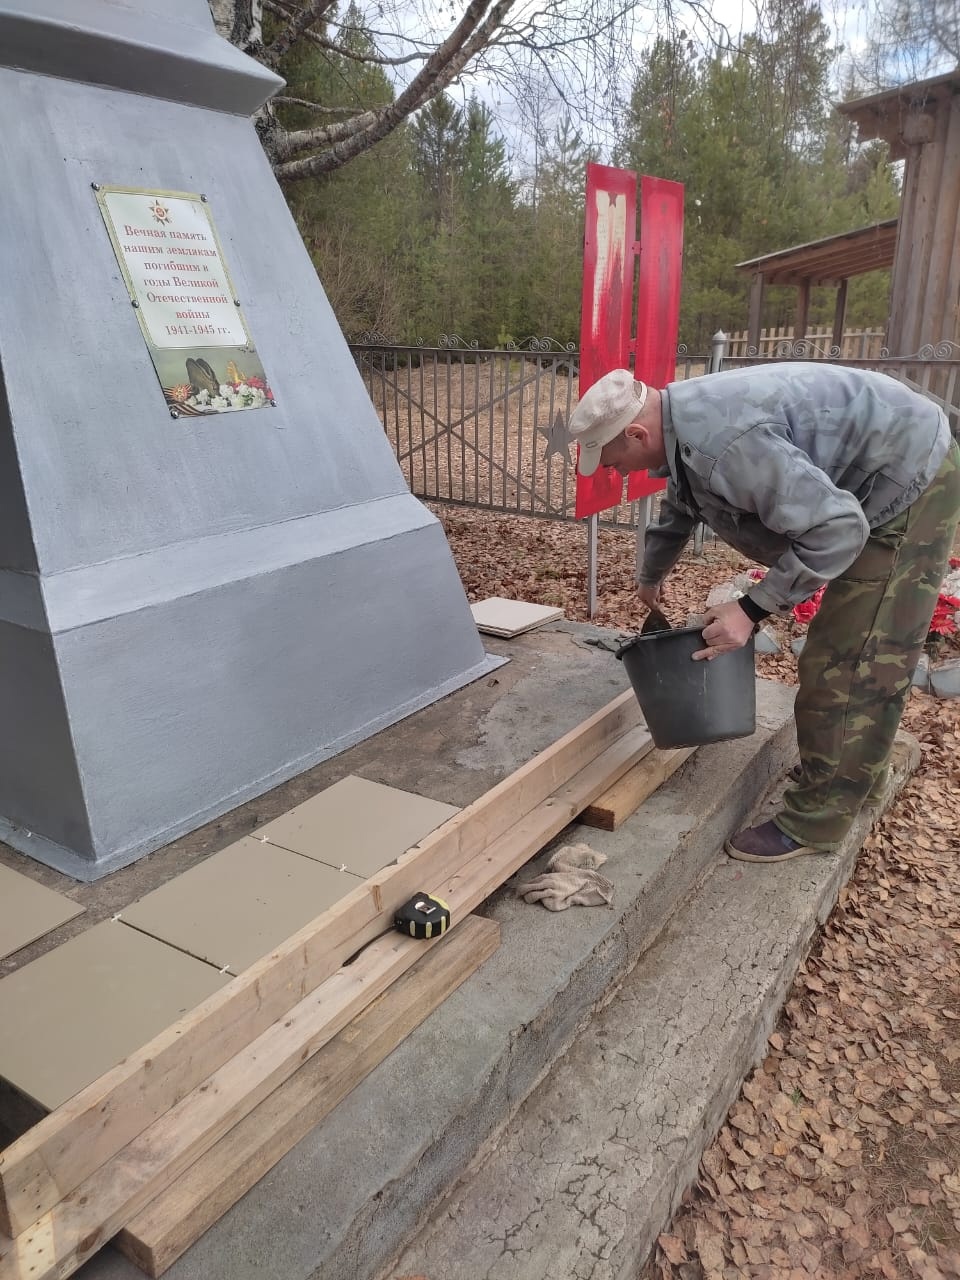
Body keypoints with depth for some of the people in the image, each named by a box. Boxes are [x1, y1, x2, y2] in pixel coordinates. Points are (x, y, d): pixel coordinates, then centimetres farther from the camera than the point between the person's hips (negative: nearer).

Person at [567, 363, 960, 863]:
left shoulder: (724, 442, -34)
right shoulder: (684, 425, 1)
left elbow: (834, 530, -34)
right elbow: (678, 511, 23)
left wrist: (752, 608, -27)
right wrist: (650, 576, 39)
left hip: (909, 478, -10)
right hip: (875, 483, 10)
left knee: (850, 663, -8)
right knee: (846, 650, 18)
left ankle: (814, 821, 2)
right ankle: (858, 776, 34)